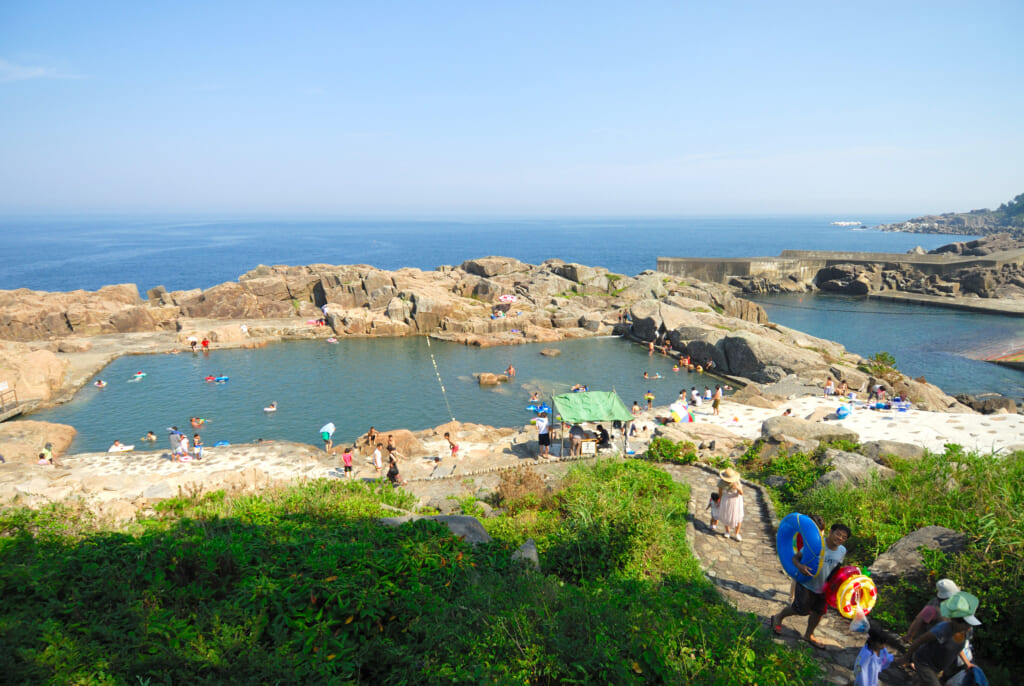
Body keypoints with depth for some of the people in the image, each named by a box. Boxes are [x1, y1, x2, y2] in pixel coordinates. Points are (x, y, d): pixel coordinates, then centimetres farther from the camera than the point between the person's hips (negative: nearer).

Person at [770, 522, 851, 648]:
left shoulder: (842, 551, -4)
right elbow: (795, 557, -20)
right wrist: (800, 566, -41)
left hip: (823, 587, 6)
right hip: (806, 584, -6)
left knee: (818, 612, 14)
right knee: (800, 609, -2)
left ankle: (809, 635, 39)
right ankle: (778, 617, 27)